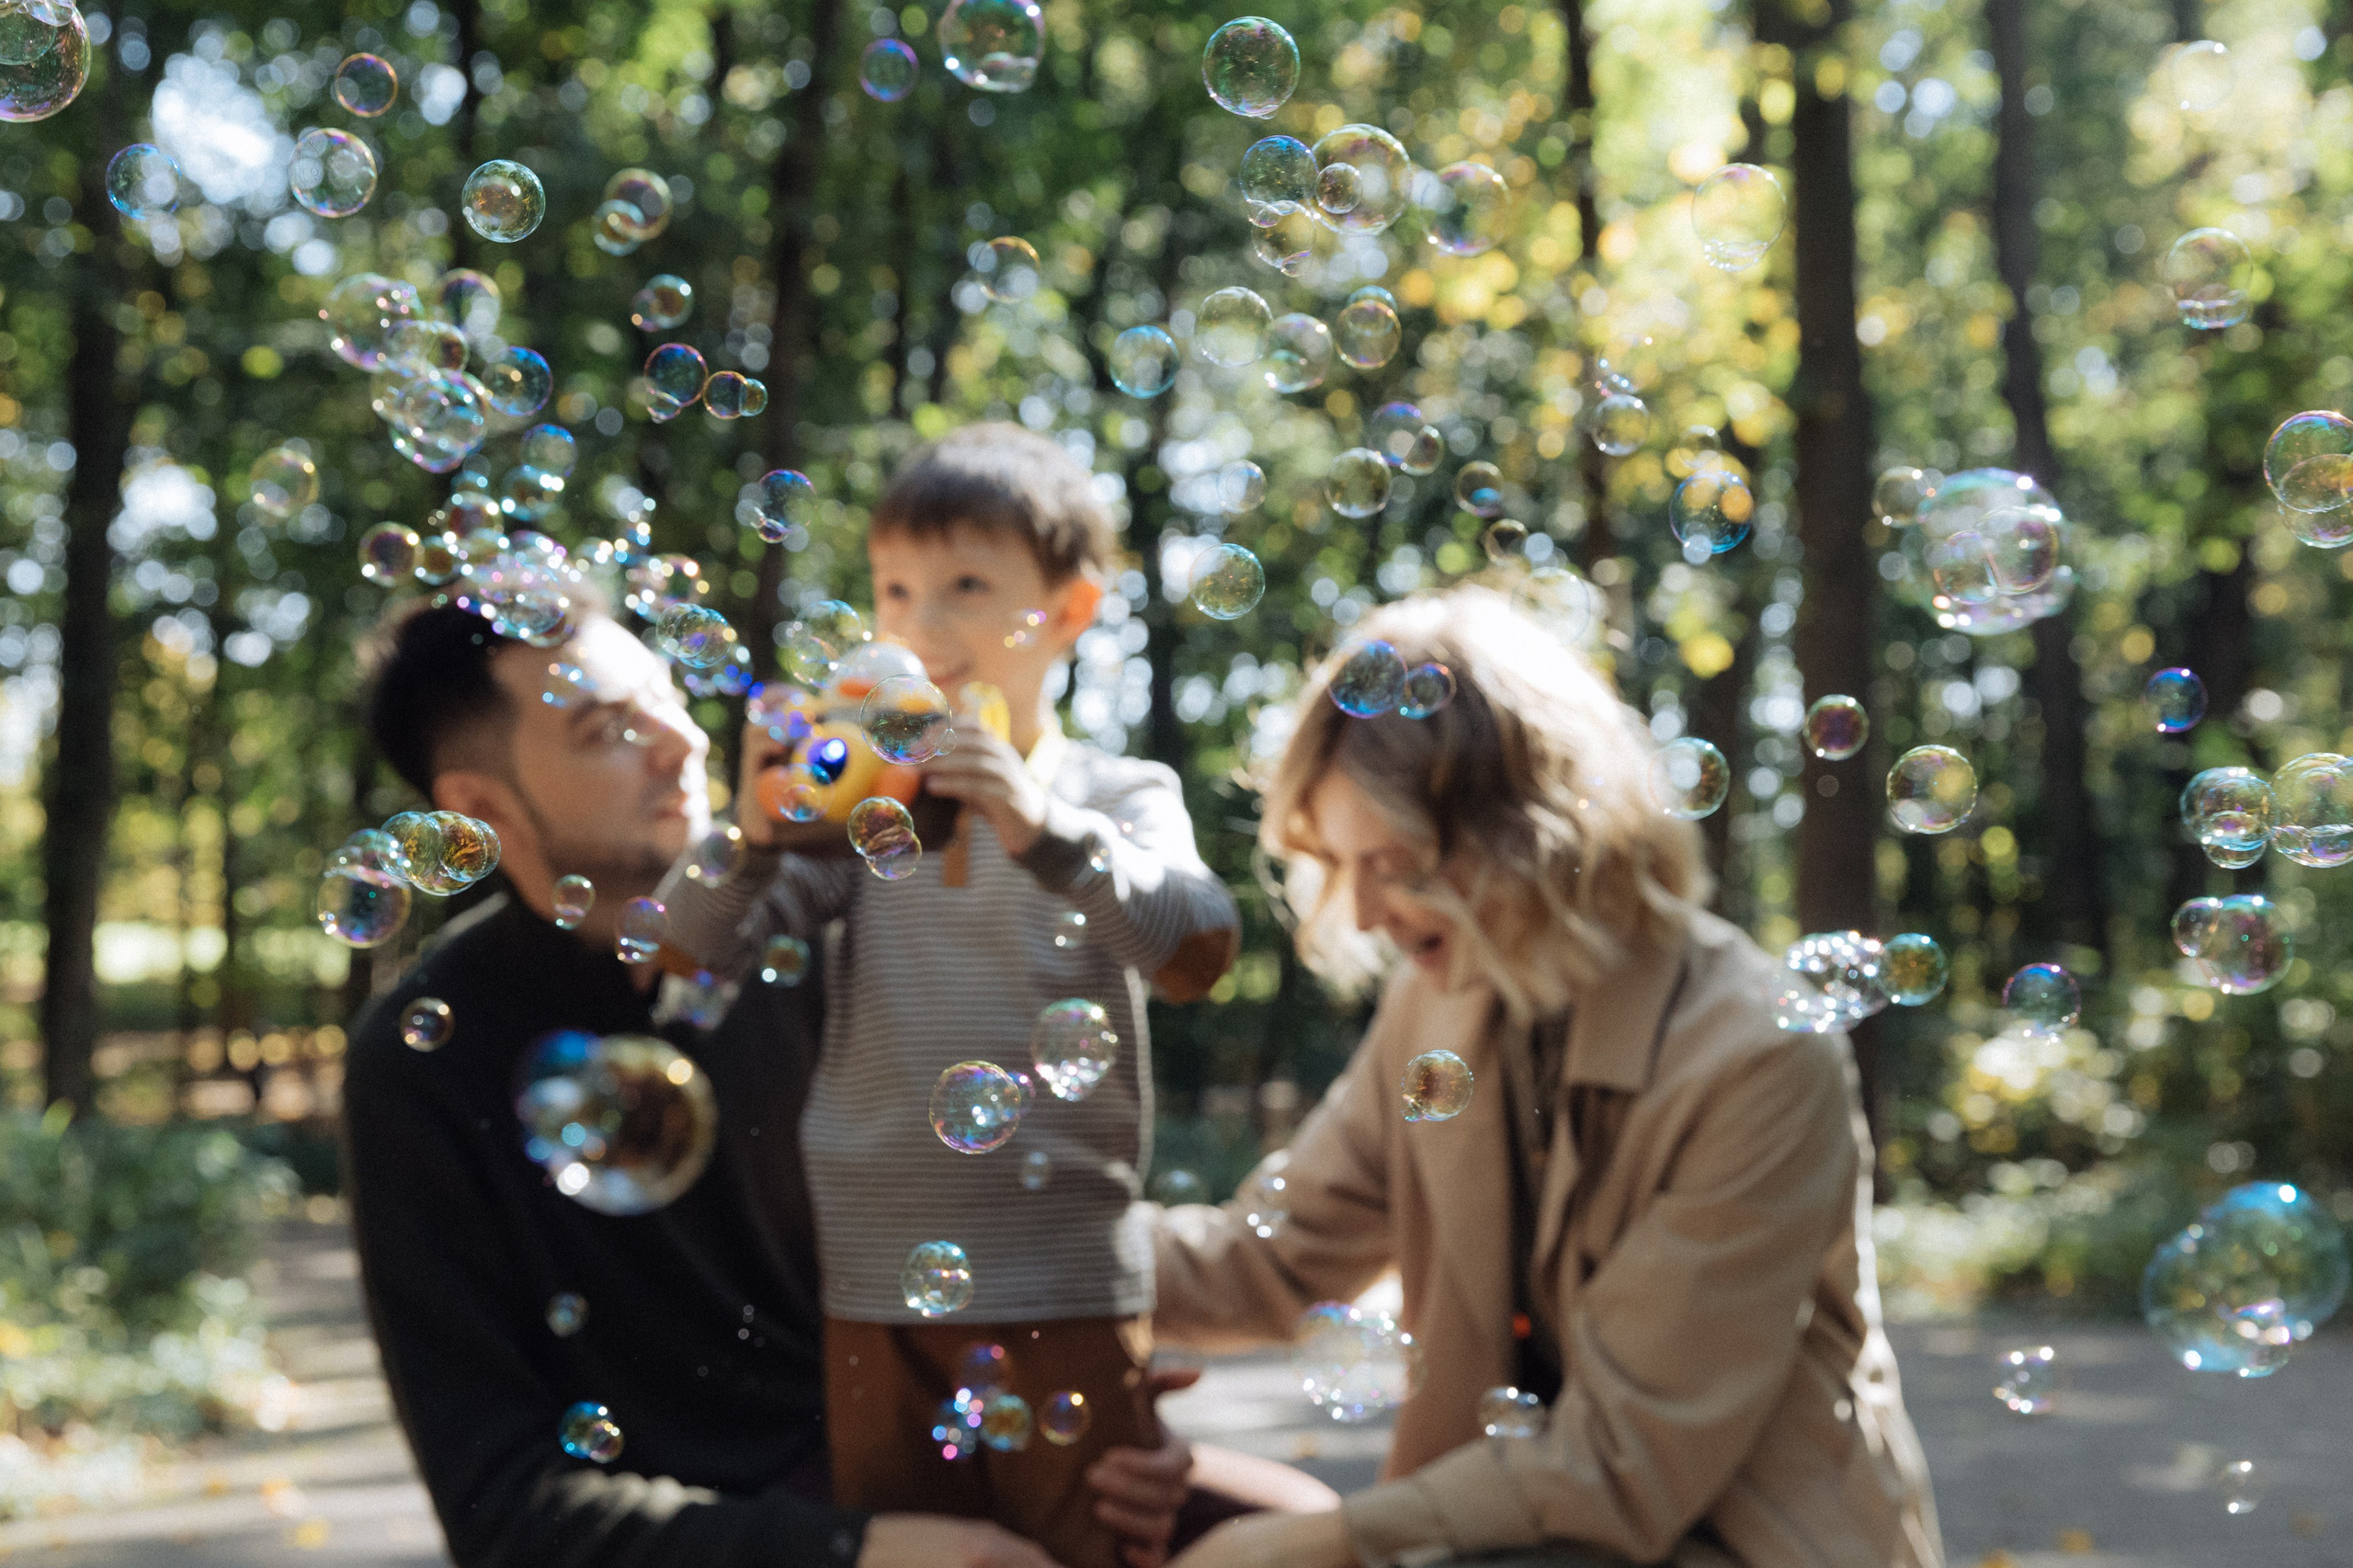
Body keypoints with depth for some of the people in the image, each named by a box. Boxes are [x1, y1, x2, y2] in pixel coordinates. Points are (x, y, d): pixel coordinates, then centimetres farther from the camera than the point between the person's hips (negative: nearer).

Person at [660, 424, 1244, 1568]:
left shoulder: (1122, 797, 3)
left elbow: (1197, 950, -15)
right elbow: (701, 946, -1)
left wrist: (1044, 830, -28)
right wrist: (753, 831, -21)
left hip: (1067, 1297, -2)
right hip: (877, 1295, 2)